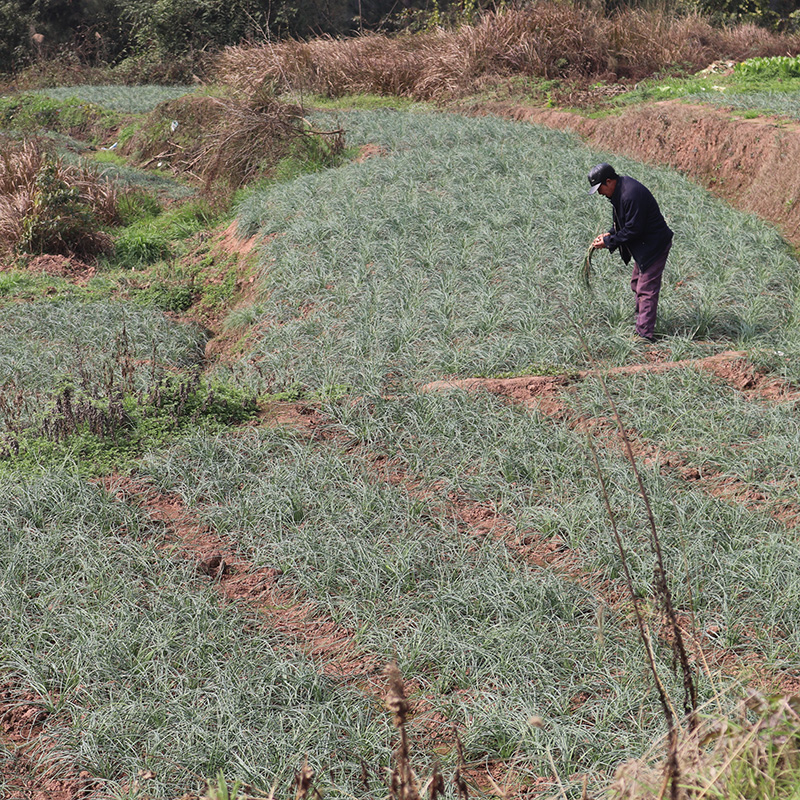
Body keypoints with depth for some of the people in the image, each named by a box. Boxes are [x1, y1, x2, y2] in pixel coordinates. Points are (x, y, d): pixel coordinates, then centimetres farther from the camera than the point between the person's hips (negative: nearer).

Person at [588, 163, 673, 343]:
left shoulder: (631, 195, -27)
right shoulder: (620, 189, 6)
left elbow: (633, 230, -25)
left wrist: (608, 242, -17)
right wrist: (610, 234, 2)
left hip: (654, 246, -11)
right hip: (644, 246, 11)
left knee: (646, 290, -9)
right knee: (637, 284, 21)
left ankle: (645, 334, -7)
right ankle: (641, 324, 32)